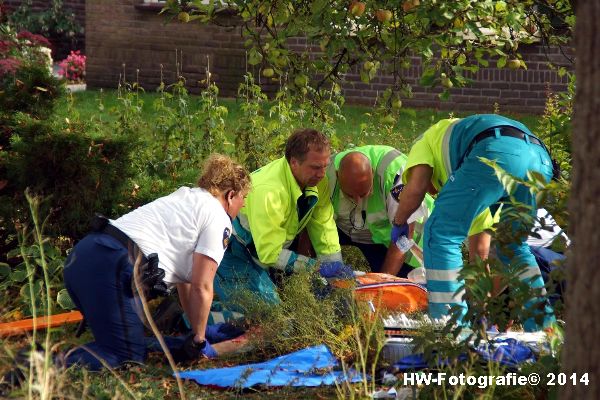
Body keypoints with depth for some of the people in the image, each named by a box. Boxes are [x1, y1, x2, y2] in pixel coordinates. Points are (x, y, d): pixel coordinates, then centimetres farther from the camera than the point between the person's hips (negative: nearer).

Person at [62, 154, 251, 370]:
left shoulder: (184, 197, 31)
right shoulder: (219, 219, 3)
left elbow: (184, 279, 35)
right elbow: (201, 287, -2)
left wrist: (196, 334, 38)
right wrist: (198, 341, 11)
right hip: (112, 269, -9)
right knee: (129, 356, -6)